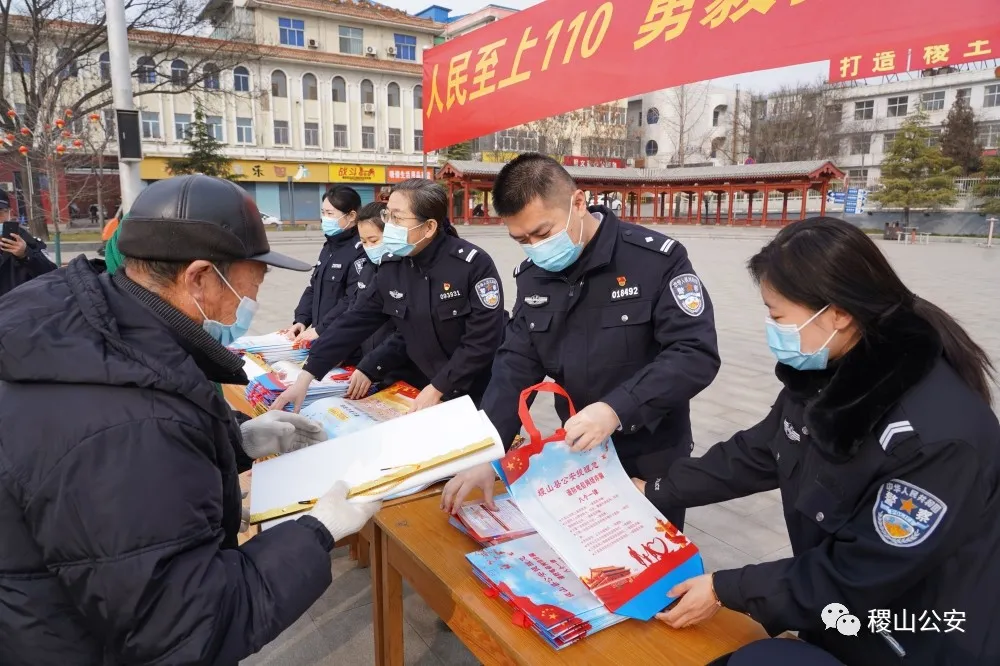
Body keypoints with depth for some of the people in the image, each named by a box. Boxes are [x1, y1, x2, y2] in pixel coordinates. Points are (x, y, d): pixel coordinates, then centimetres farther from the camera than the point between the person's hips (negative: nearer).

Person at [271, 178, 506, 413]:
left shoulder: (474, 264, -21)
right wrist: (305, 377, -7)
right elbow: (355, 322, -3)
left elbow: (483, 340, -22)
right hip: (431, 390, 5)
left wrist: (438, 388, -19)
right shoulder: (392, 267, -3)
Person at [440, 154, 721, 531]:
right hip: (575, 456, 5)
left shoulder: (657, 259, -18)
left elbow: (696, 355, -22)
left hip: (651, 461, -4)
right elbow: (516, 366, -2)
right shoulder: (533, 276, -1)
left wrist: (615, 410, -34)